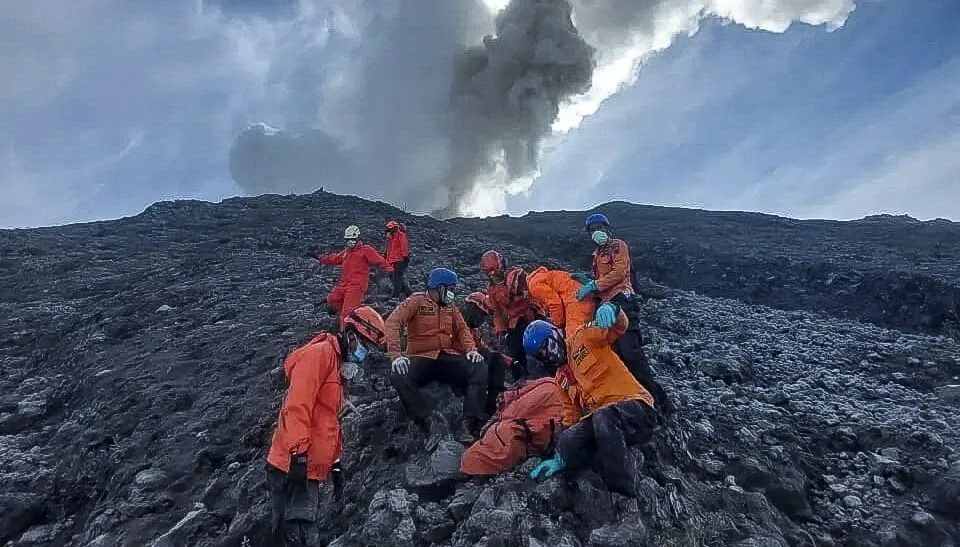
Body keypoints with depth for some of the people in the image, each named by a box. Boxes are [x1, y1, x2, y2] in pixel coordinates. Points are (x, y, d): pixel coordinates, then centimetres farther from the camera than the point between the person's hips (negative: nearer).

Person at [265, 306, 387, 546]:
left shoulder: (337, 365, 21)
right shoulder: (320, 353, -10)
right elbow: (297, 405, -22)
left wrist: (336, 464, 26)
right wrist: (298, 453, -27)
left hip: (309, 469, 10)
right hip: (293, 467, -10)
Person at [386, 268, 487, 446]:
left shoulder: (450, 306, 16)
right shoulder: (416, 301, 0)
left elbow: (462, 329, 14)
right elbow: (393, 322, -13)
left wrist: (471, 349, -8)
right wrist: (396, 355, -27)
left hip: (448, 357, 4)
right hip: (421, 358, -4)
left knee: (480, 369, -22)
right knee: (398, 377, -35)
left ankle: (468, 424, -30)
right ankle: (428, 421, -31)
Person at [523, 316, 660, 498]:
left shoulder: (585, 338, 5)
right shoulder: (561, 379, 23)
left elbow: (619, 326, -11)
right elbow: (571, 415, 21)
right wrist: (561, 458, 11)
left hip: (634, 407, -5)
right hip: (599, 420, 6)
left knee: (603, 416, -39)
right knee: (567, 442, -24)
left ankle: (623, 493, -32)